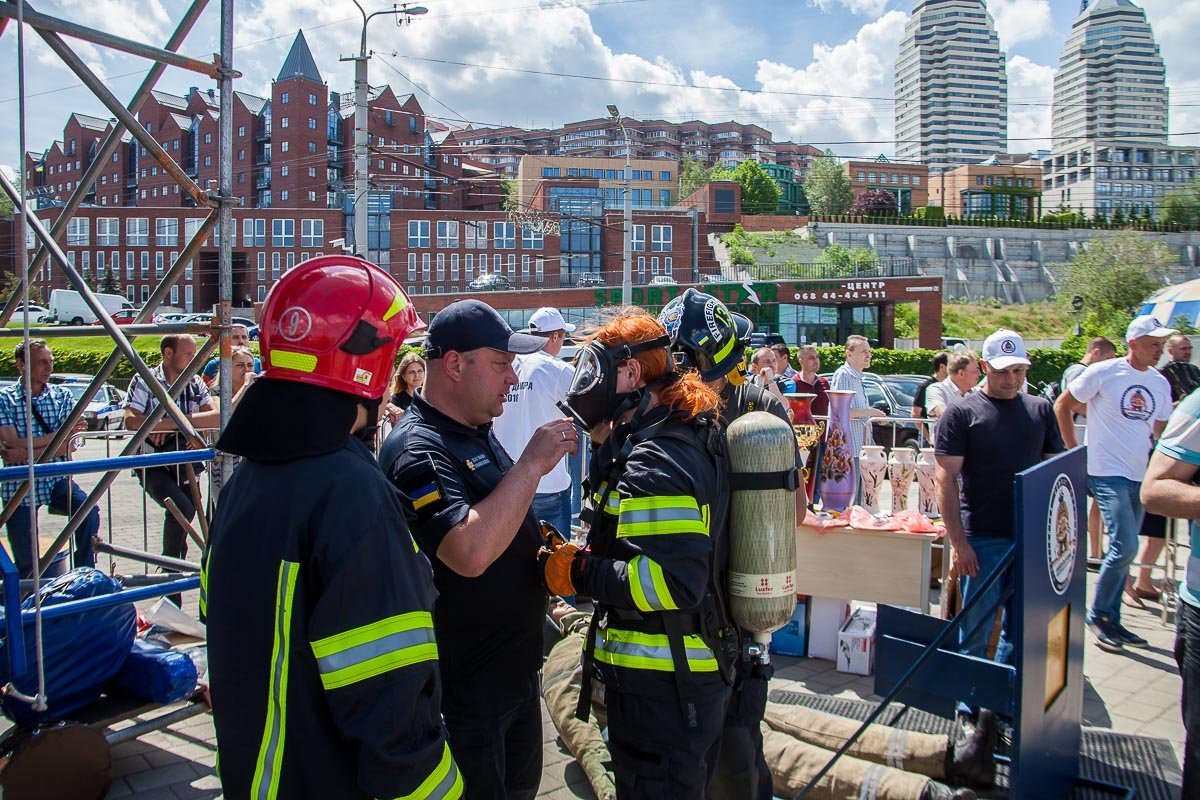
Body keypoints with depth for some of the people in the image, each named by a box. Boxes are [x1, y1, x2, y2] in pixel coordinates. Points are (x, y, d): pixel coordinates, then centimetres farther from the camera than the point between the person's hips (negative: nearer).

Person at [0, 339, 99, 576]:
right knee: (26, 564, 4)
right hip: (19, 485, -1)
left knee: (89, 512, -28)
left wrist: (27, 453, -18)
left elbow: (69, 446, -6)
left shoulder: (62, 395, 4)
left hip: (57, 479, 1)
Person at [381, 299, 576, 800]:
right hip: (465, 689, -9)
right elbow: (469, 553, -38)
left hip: (515, 668, 9)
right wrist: (532, 463, -31)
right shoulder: (417, 448, -24)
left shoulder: (478, 432, 7)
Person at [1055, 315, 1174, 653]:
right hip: (1108, 473, -6)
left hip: (1140, 476, 6)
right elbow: (1062, 406, -2)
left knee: (1123, 551, 11)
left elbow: (1161, 431, 18)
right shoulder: (1103, 372, -8)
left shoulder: (1160, 384, 9)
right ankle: (1097, 615, 5)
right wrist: (1075, 451, -6)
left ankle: (1110, 620, 23)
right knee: (1125, 547, -13)